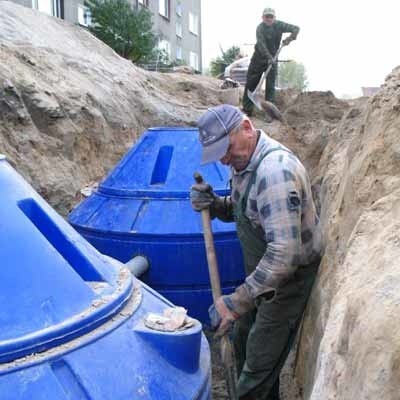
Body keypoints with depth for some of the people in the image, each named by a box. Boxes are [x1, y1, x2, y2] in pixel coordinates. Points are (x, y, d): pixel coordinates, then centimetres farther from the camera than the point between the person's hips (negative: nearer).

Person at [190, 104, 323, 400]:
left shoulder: (275, 170, -32)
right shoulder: (244, 160, -1)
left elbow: (285, 253, -38)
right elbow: (239, 210, 13)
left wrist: (237, 302, -36)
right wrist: (213, 204, -9)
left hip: (289, 275, -9)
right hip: (261, 270, 10)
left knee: (259, 364, 0)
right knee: (244, 340, 23)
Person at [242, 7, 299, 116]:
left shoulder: (278, 25, -8)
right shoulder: (260, 28, -16)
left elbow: (296, 29, -6)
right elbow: (261, 45, -28)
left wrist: (289, 38, -26)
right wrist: (269, 58, -40)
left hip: (272, 59, 1)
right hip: (258, 58, -1)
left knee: (270, 86, -5)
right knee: (250, 83, 1)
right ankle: (247, 109, 10)